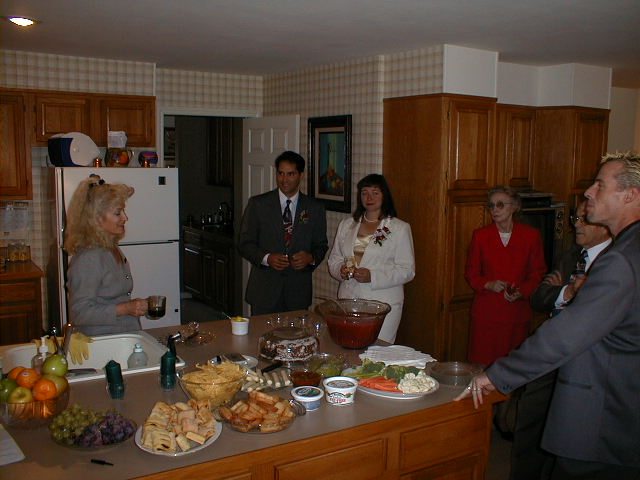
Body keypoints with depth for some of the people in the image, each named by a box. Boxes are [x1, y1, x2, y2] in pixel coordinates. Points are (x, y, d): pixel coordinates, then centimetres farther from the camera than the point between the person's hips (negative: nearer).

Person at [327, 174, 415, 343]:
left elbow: (407, 270, -5)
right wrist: (340, 270, -6)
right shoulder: (346, 225, 14)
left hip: (383, 304, -3)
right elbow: (334, 259, 18)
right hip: (348, 299, 4)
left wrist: (372, 277, -16)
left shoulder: (400, 229, 0)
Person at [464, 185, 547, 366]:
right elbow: (471, 274, 9)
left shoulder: (531, 235, 3)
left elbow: (538, 273, 7)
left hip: (517, 312, 0)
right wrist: (489, 284, -10)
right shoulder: (480, 235, 4)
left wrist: (521, 292, -11)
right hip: (486, 312, 0)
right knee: (482, 364, -1)